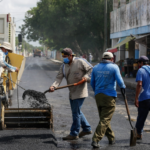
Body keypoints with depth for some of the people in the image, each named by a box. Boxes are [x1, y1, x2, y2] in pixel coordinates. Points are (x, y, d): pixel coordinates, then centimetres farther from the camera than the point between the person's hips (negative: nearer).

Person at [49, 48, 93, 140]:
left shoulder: (80, 62, -10)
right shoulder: (64, 66, 7)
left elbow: (91, 69, -4)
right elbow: (59, 78, -3)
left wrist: (86, 77, -19)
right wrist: (54, 86, -20)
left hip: (80, 92, -8)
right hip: (72, 93, 8)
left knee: (76, 112, -6)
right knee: (77, 111, 16)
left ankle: (74, 134, 1)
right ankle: (87, 129, 31)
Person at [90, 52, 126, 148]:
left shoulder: (96, 68, 7)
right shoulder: (114, 67, -6)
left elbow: (92, 83, 12)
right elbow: (120, 81, -9)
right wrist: (123, 86, 13)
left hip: (98, 96, 5)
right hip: (109, 96, -5)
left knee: (103, 118, 17)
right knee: (105, 120, -4)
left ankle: (111, 138, 27)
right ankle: (96, 140, -12)